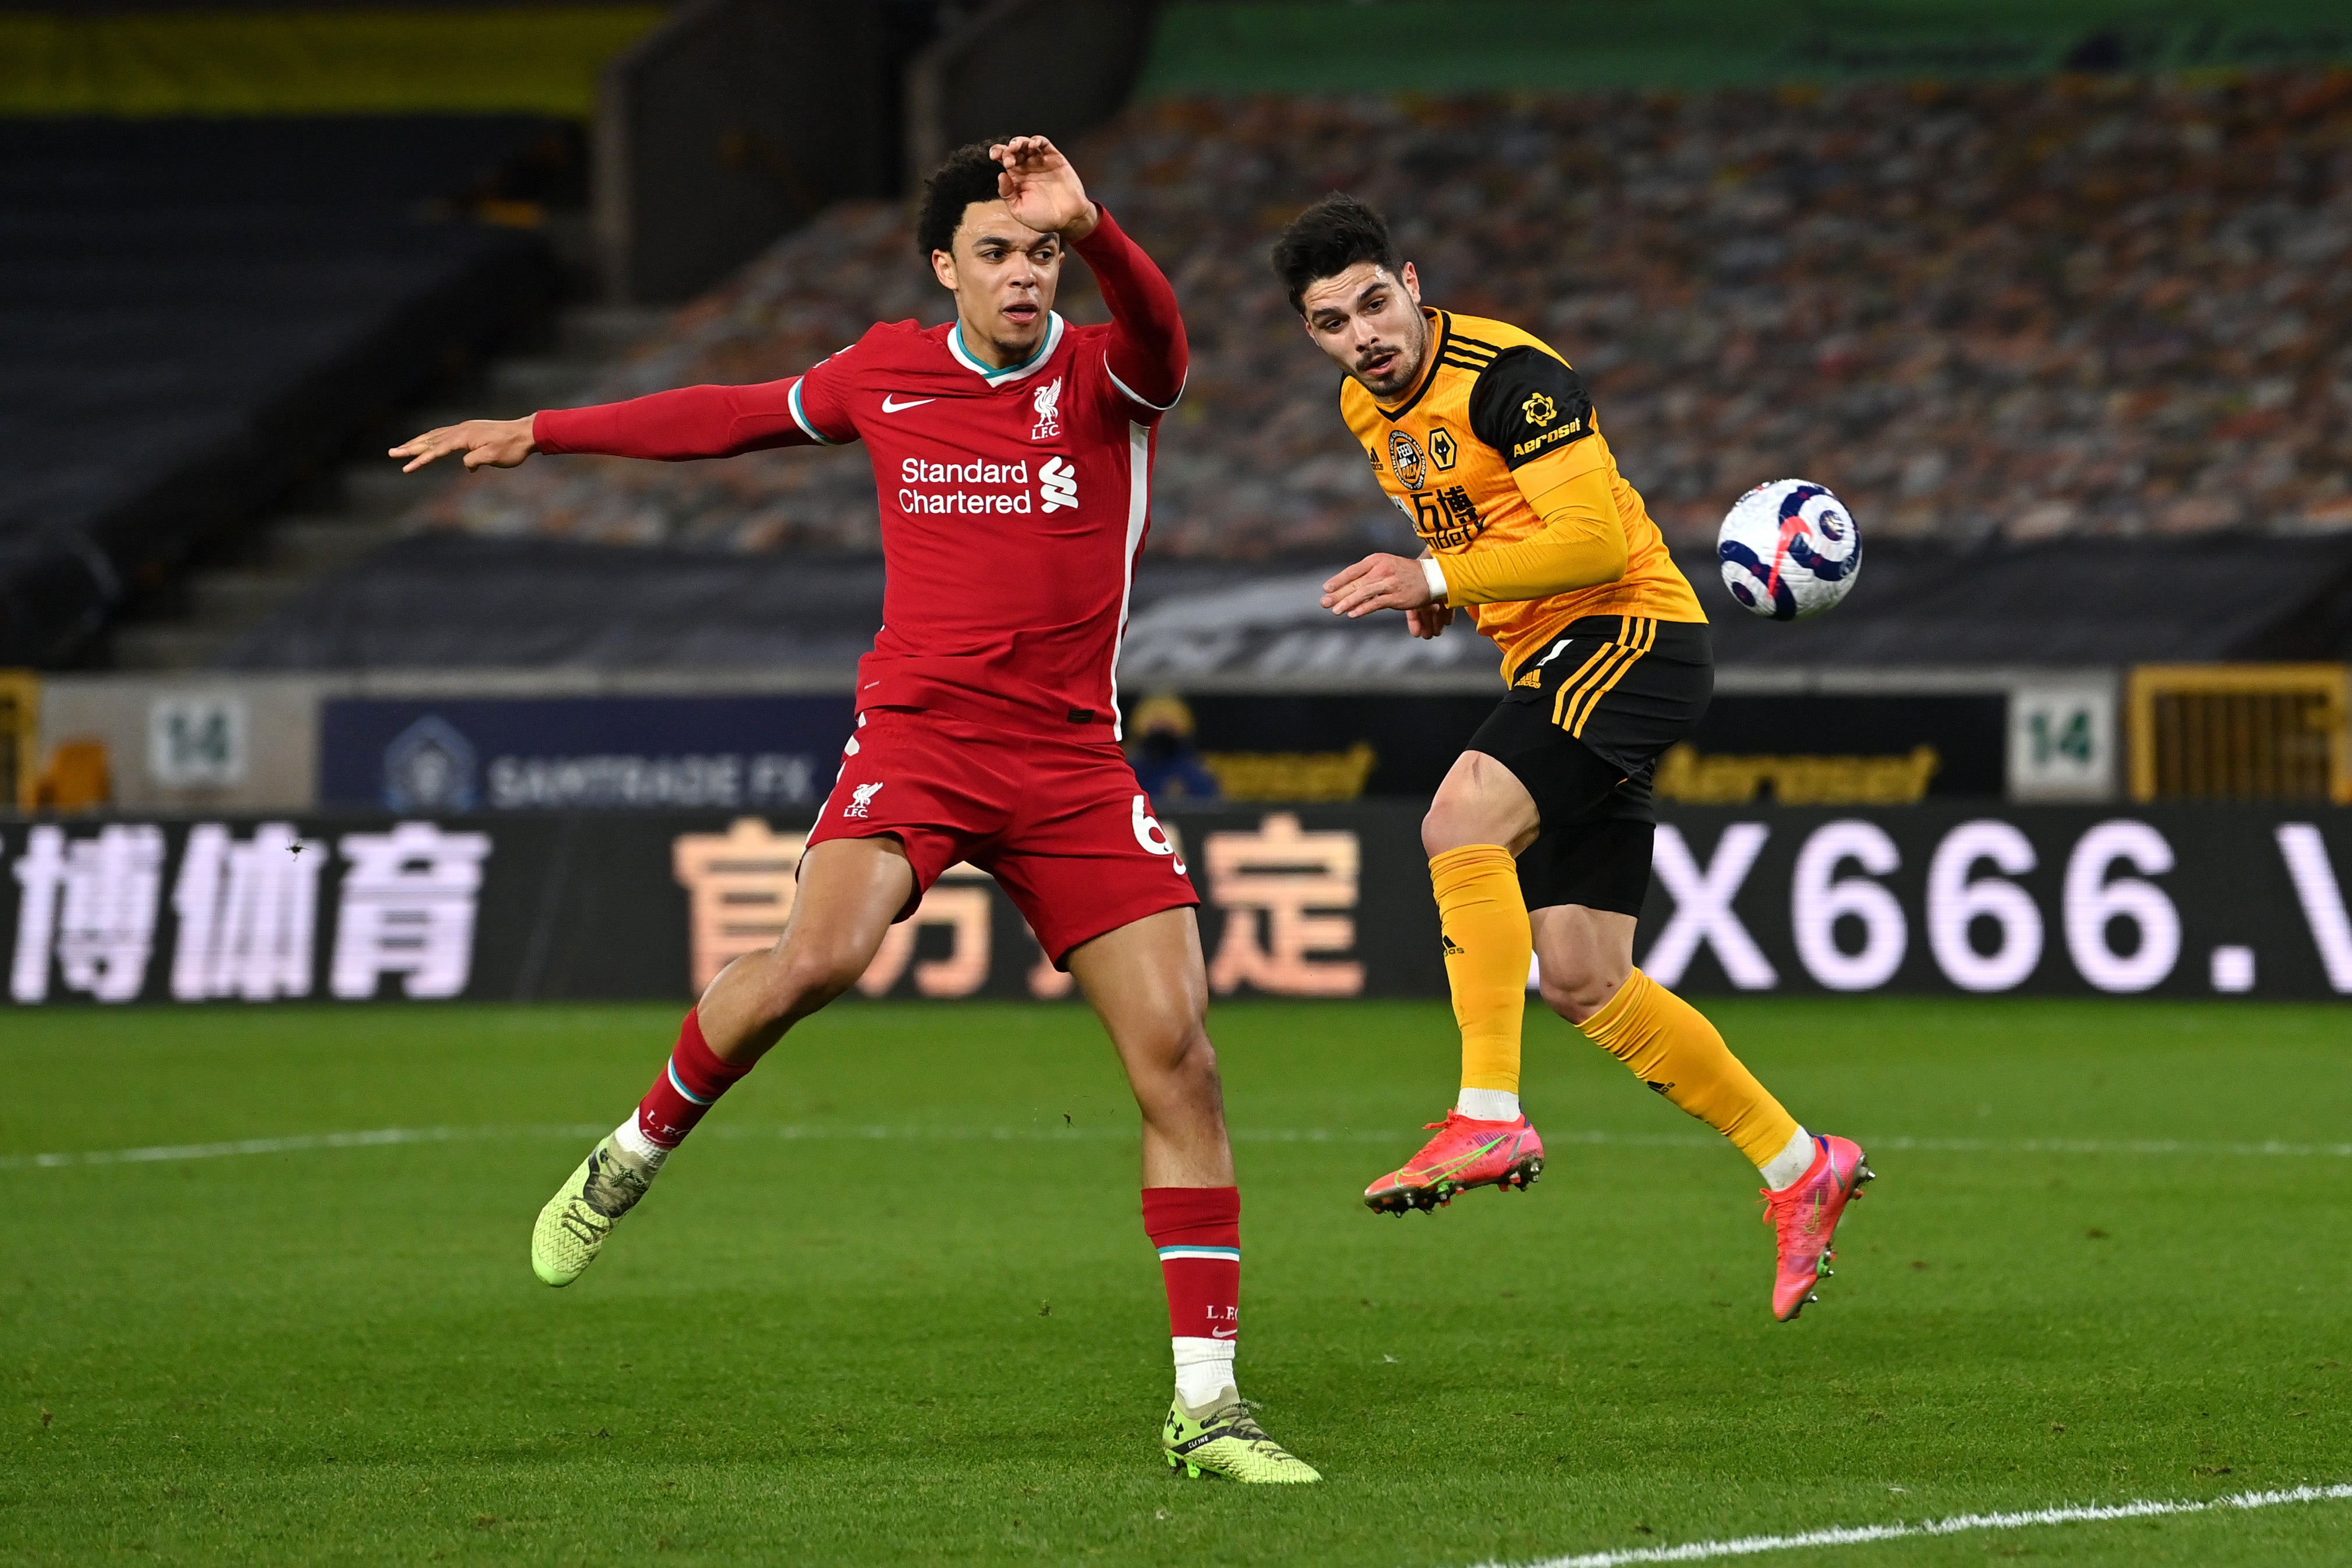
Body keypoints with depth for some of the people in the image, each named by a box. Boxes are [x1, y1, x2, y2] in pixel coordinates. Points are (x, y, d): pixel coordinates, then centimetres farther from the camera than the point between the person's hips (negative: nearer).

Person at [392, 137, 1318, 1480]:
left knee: (1179, 1053, -9)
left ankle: (1207, 1403, -2)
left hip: (1074, 762, 0)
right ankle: (638, 1152, 0)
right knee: (821, 955, -28)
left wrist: (1091, 230, -47)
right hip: (917, 732, 0)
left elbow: (1159, 332, -26)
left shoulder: (1104, 379, 0)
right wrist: (537, 434, 31)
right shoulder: (887, 375, 8)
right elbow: (743, 414, 25)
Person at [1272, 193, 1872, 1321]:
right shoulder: (1366, 408, 11)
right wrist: (1439, 595, 6)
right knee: (1584, 986, 4)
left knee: (1462, 822, -30)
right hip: (1550, 664, 9)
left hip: (1633, 634, -9)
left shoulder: (1505, 374, -16)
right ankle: (1799, 1166, 15)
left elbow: (1594, 539, -22)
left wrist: (1439, 579, -27)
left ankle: (1491, 1119, -31)